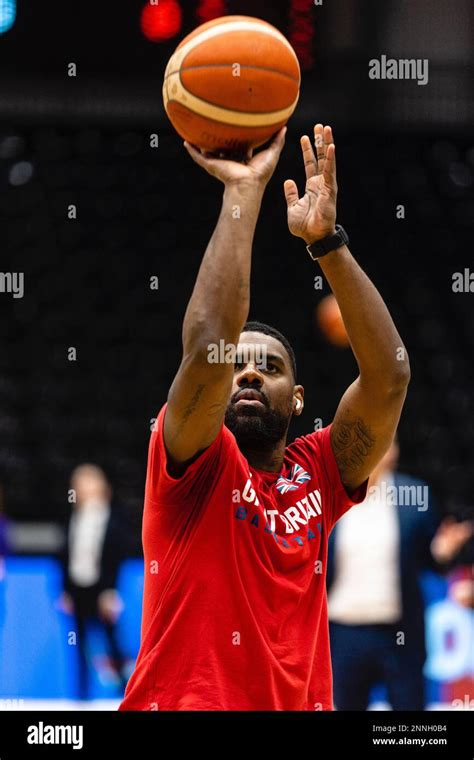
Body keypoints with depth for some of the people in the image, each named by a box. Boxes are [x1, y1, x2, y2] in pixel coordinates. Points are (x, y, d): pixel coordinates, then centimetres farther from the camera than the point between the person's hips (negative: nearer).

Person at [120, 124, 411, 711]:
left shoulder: (316, 475, 11)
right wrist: (242, 191, -11)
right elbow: (207, 348, -13)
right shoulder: (198, 463, 3)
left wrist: (326, 241, -7)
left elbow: (388, 374, -1)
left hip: (297, 703, 3)